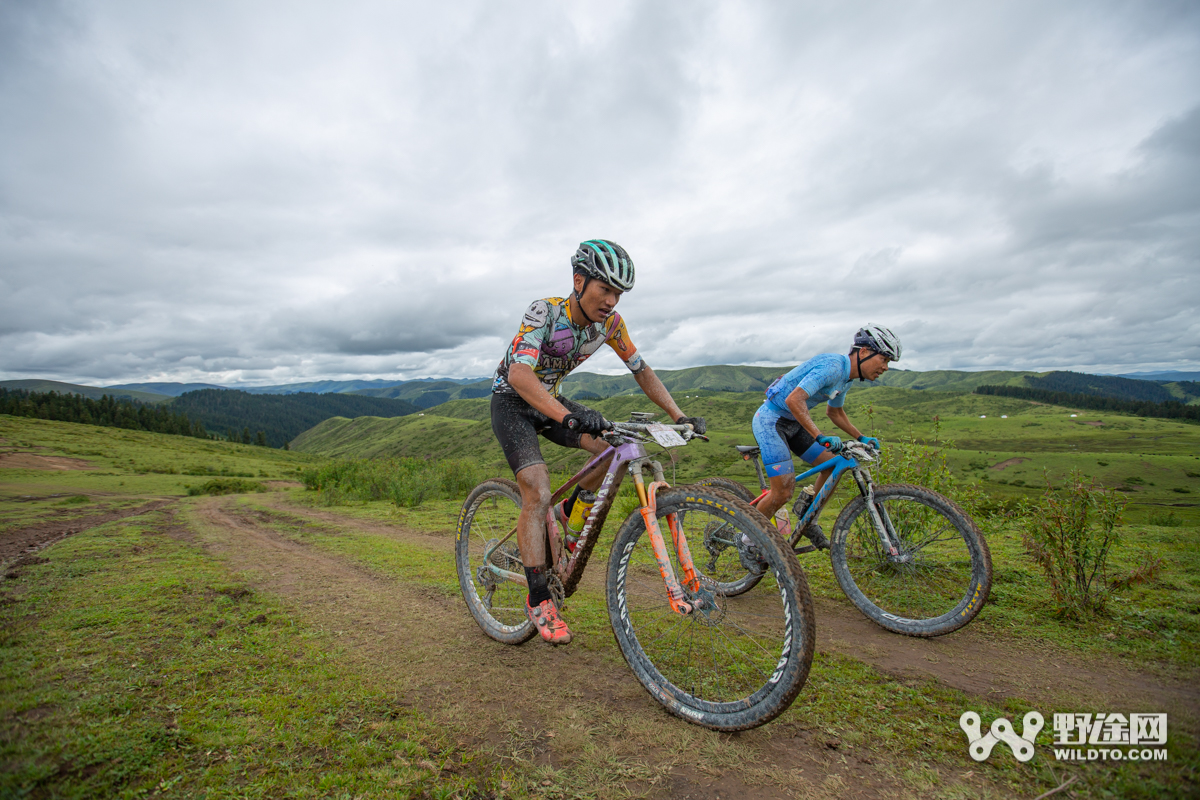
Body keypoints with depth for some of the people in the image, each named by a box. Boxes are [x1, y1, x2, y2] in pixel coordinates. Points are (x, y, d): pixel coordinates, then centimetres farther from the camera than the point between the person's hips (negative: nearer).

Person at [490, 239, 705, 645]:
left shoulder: (609, 321, -11)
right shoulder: (544, 311, -28)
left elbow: (640, 369, -2)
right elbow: (519, 374, -42)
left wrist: (679, 416, -12)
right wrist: (568, 417, -57)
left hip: (550, 400, 6)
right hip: (512, 401, -5)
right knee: (538, 495, -19)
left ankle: (572, 512, 11)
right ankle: (538, 600, -6)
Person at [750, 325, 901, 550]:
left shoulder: (846, 376, 8)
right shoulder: (831, 366, -23)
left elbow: (834, 412, 25)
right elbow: (794, 400, -34)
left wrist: (861, 437, 17)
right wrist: (820, 437, -37)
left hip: (793, 423, 9)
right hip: (771, 420, -9)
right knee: (783, 492, -12)